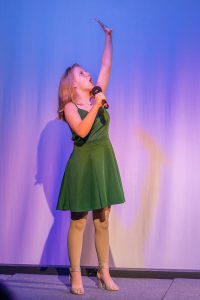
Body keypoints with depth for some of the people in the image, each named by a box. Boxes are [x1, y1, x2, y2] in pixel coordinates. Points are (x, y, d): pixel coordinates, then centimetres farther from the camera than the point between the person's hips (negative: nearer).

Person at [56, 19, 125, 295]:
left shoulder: (98, 95, 10)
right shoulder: (70, 107, -4)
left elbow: (106, 65, 10)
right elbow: (82, 131, -21)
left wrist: (108, 36, 12)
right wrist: (96, 106, -17)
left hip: (105, 161, 5)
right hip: (83, 163, -5)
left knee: (102, 221, 8)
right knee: (79, 221, 0)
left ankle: (104, 272, 15)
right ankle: (76, 275, 6)